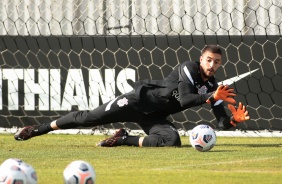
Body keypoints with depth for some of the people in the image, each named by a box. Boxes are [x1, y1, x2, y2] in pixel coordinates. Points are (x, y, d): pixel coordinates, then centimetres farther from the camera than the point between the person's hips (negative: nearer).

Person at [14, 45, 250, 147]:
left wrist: (236, 119, -20)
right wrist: (212, 97, -30)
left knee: (172, 139, -27)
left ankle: (125, 139, -6)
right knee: (90, 117, -10)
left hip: (155, 117, 5)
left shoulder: (212, 86, 4)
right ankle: (40, 129, 6)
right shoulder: (188, 68, -12)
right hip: (141, 100, -5)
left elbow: (224, 123, 1)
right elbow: (184, 99, -27)